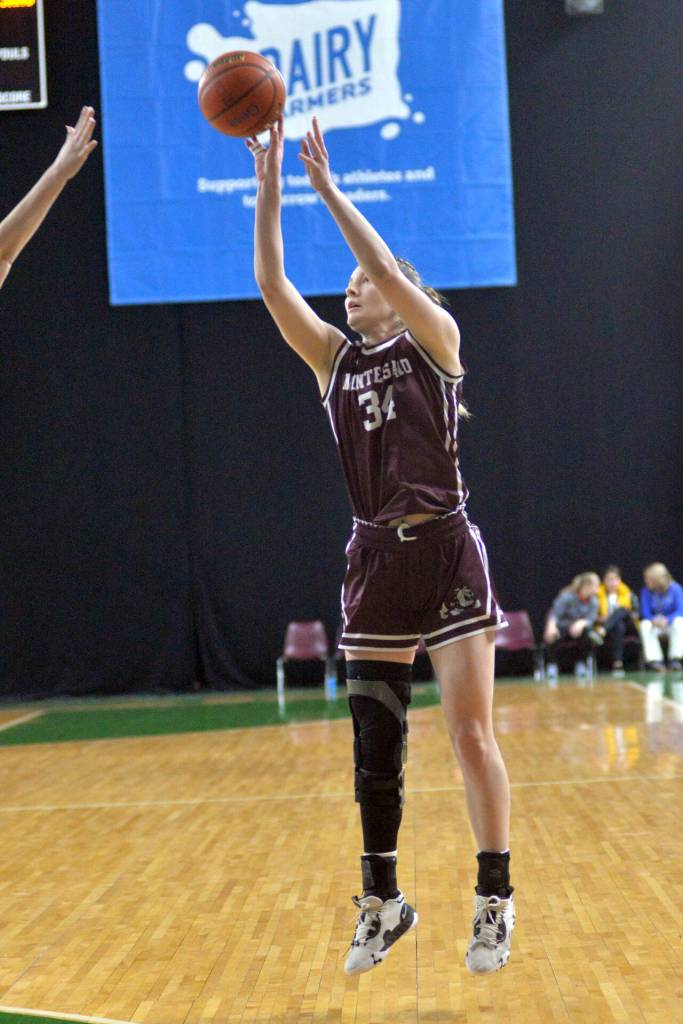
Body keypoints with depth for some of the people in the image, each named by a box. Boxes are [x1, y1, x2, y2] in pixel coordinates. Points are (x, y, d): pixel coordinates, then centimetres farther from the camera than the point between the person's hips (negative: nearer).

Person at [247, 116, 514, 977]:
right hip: (376, 559, 5)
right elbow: (272, 287, 1)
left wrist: (328, 188, -15)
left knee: (470, 728, -4)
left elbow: (392, 271, -16)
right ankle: (383, 903, 17)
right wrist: (267, 192, -7)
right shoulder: (333, 358, 12)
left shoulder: (436, 339, 1)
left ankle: (495, 899, 5)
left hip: (446, 550, -5)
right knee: (375, 742, 6)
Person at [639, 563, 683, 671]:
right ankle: (655, 659, -31)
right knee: (645, 625, -30)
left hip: (671, 623, -1)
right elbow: (645, 612, -10)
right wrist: (654, 620, -33)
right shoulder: (646, 591, -7)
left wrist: (667, 620, -37)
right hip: (654, 624, 2)